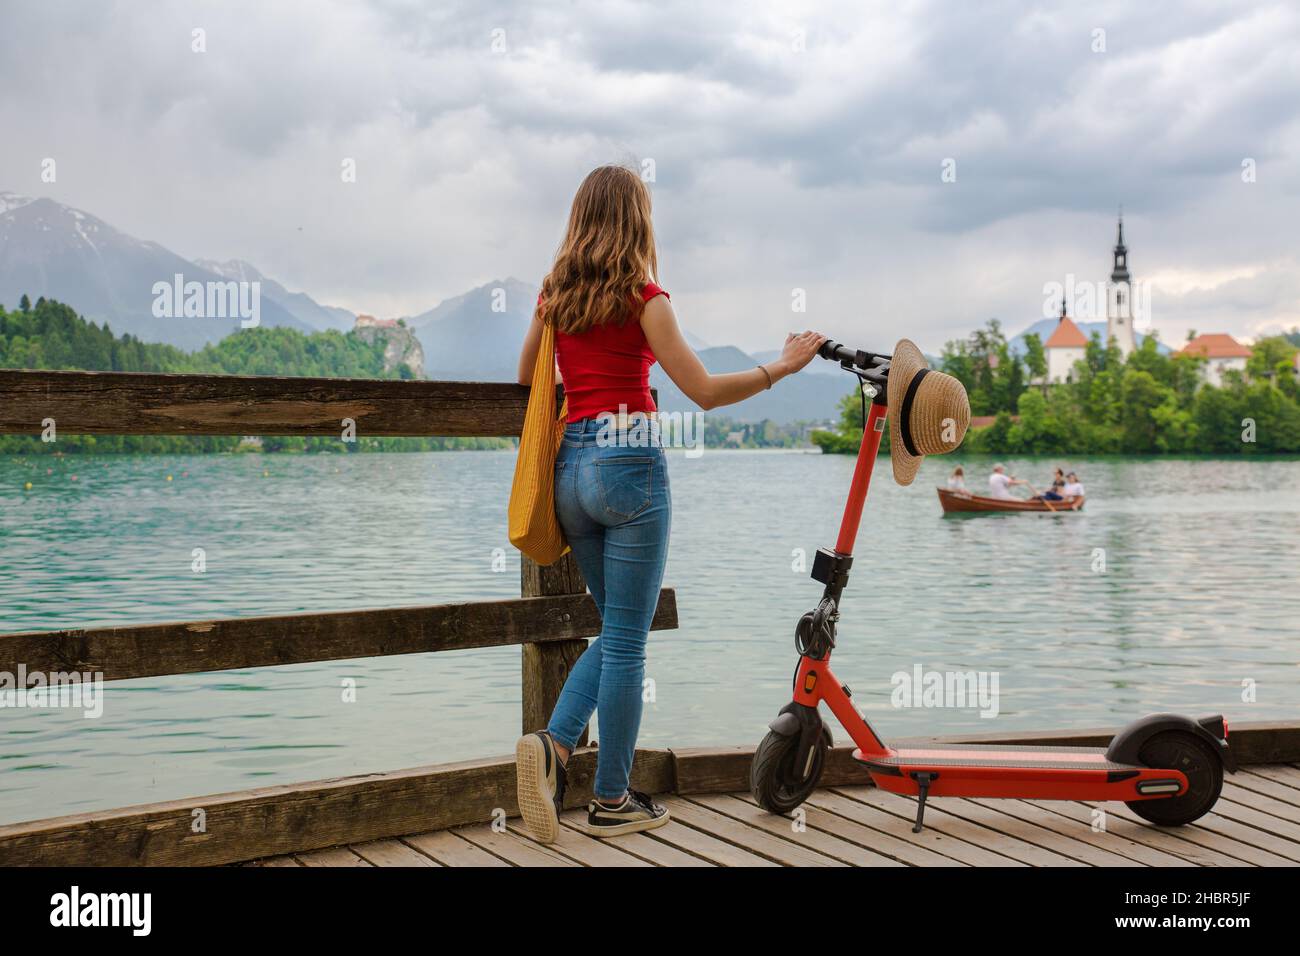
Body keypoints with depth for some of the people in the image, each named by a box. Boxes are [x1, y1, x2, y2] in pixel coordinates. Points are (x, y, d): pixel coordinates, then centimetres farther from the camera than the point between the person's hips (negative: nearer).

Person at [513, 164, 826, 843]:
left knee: (616, 629, 18)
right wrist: (779, 368, 2)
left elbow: (526, 380, 25)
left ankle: (553, 744, -1)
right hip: (629, 464, -6)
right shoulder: (642, 297, -6)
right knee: (627, 640, 2)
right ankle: (611, 801, 9)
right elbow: (704, 392, -8)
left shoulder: (554, 296, 11)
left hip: (571, 467, 6)